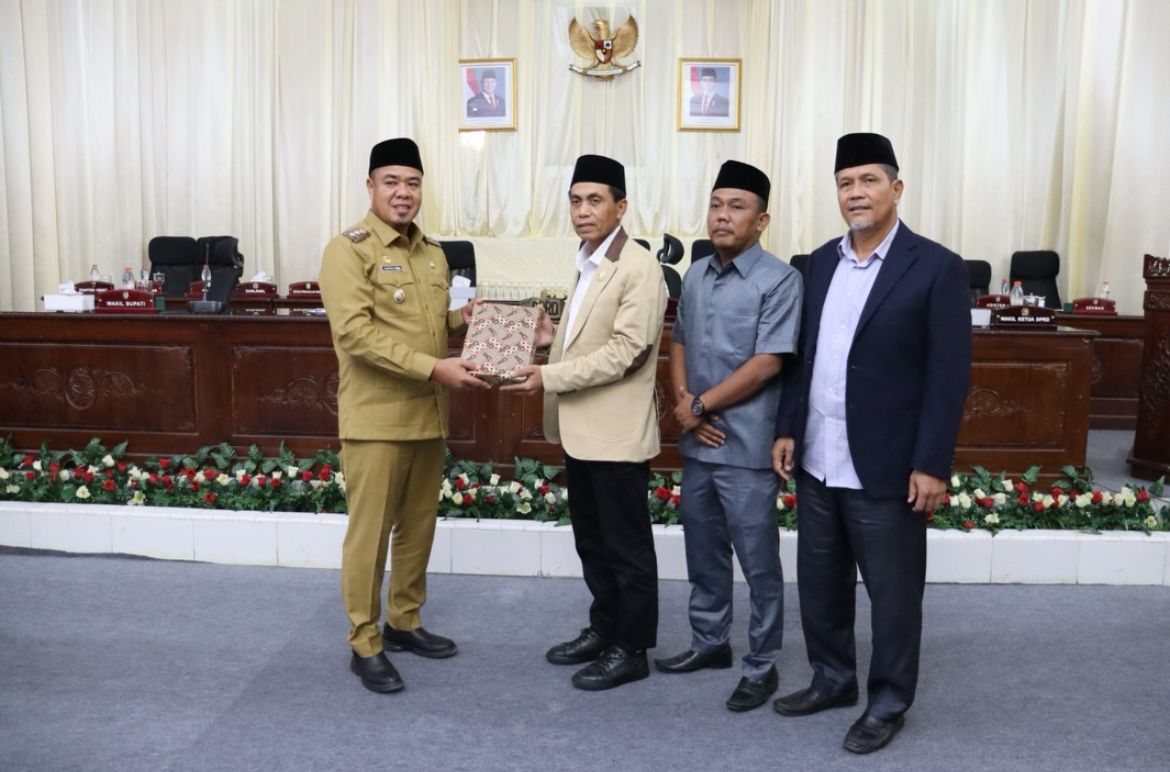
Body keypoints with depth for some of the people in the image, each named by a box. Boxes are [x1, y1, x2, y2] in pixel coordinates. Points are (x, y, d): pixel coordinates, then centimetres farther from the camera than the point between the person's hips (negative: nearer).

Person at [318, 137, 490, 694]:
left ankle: (404, 623, 32)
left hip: (428, 416, 7)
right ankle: (364, 645, 14)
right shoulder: (348, 250, -10)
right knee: (370, 533, 1)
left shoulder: (432, 254, 13)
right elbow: (356, 333, -21)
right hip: (376, 418, -7)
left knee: (418, 527, 15)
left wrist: (461, 317, 3)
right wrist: (434, 368, -26)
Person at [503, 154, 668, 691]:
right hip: (580, 429, 9)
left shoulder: (639, 267, -15)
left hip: (616, 431, -9)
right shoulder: (587, 264, 13)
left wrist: (550, 377, -21)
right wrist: (551, 335, 5)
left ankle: (631, 649, 19)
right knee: (591, 541, 19)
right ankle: (603, 629, 34)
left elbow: (625, 351, -22)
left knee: (626, 546, 5)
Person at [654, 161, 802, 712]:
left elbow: (766, 364, -17)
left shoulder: (779, 280, -12)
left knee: (758, 561, 5)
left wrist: (700, 405, -12)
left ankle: (761, 666, 20)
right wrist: (682, 402, -3)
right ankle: (709, 642, 36)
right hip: (697, 442, 7)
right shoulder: (695, 275, 9)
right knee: (702, 552, 18)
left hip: (747, 446, -6)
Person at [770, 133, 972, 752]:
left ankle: (889, 702, 28)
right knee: (819, 581, 16)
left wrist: (932, 464, -14)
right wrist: (787, 428, 8)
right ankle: (832, 678, 36)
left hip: (886, 468, -5)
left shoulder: (936, 268, -9)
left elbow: (949, 374, -11)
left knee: (892, 591, 9)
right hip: (817, 462, 6)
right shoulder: (821, 262, 8)